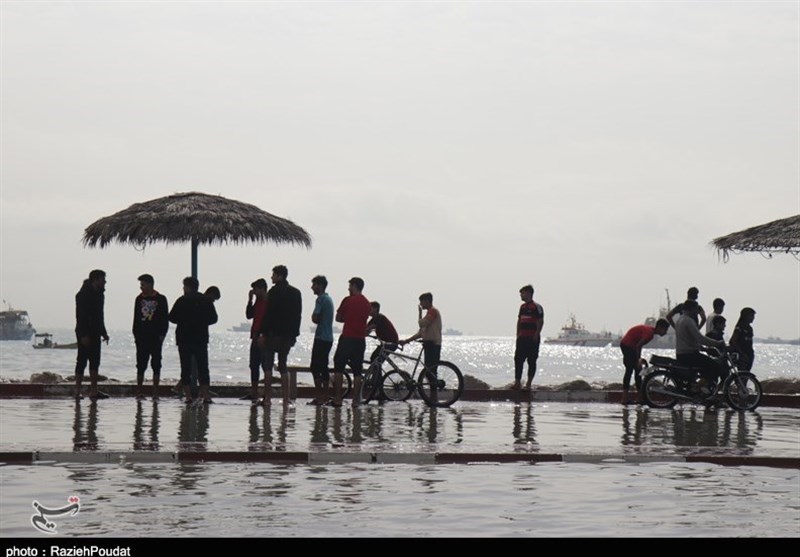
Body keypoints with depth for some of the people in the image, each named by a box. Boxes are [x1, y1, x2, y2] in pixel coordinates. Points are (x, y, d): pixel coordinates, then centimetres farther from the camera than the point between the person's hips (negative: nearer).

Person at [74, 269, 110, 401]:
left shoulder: (99, 294, 14)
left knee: (95, 362, 6)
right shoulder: (83, 295, -13)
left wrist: (103, 332, 17)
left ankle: (94, 391, 6)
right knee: (82, 361, -5)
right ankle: (77, 391, 0)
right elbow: (80, 315, -18)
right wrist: (84, 335, -23)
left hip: (95, 333, 9)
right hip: (85, 334, -9)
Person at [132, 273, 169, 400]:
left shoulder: (161, 299, -1)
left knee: (156, 364, 1)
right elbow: (136, 318, 12)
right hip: (142, 337, 3)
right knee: (141, 365, 2)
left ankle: (155, 392, 4)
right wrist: (136, 334, 5)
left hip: (156, 337, -2)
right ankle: (139, 391, 5)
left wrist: (162, 335, -8)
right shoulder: (139, 299, 9)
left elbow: (165, 318, -1)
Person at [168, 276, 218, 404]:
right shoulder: (206, 300, 3)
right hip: (201, 339, 2)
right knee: (203, 367, 7)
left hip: (184, 339, -2)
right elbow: (213, 318, 7)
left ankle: (188, 396, -3)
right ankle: (205, 395, -1)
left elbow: (172, 318, -2)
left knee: (186, 367, 2)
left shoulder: (182, 301, -6)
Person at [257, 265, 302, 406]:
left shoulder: (274, 292, -10)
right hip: (288, 335, 6)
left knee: (268, 366, 0)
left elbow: (268, 314, -14)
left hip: (273, 334, -6)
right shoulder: (296, 293, 11)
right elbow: (298, 315, 13)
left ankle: (267, 397, -5)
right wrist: (295, 334, 16)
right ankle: (286, 399, 5)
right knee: (283, 366, 10)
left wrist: (263, 333, -11)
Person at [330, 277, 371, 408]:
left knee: (338, 367, 2)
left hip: (347, 338, -5)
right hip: (361, 340, 5)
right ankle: (355, 399, 4)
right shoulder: (367, 304, 11)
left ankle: (337, 398, -2)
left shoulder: (348, 300, -6)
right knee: (357, 371, 7)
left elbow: (338, 318, 1)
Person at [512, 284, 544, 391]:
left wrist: (536, 336, -17)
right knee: (518, 359, 2)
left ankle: (528, 384, 3)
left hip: (532, 338, -7)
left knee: (531, 361, -1)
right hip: (522, 338, 7)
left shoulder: (536, 307, -8)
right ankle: (517, 382, 5)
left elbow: (540, 322, -12)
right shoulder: (522, 307, 15)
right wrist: (518, 335, 13)